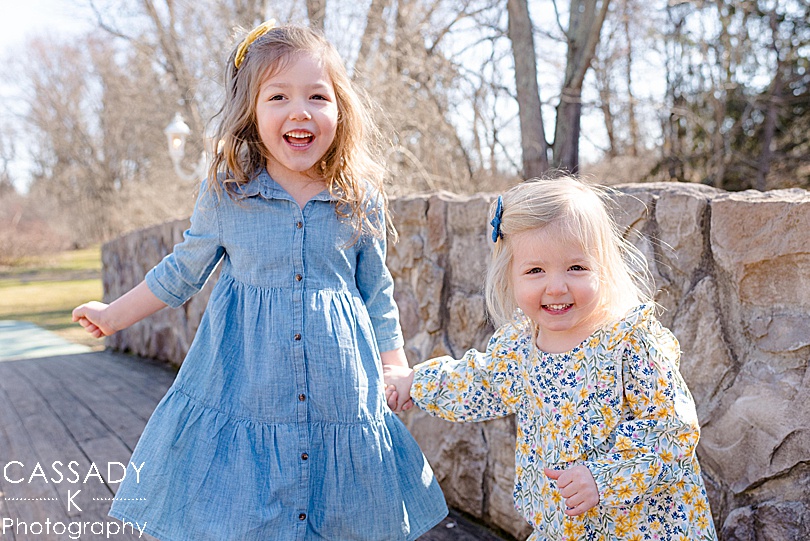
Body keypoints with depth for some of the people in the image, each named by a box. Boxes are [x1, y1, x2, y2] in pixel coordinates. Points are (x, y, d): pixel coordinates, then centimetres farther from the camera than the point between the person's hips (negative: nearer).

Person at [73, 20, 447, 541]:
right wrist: (114, 315, 20)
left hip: (340, 395, 1)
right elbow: (183, 271, 11)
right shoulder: (224, 194, -4)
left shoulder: (361, 202, -2)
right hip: (241, 390, 0)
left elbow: (377, 296, 8)